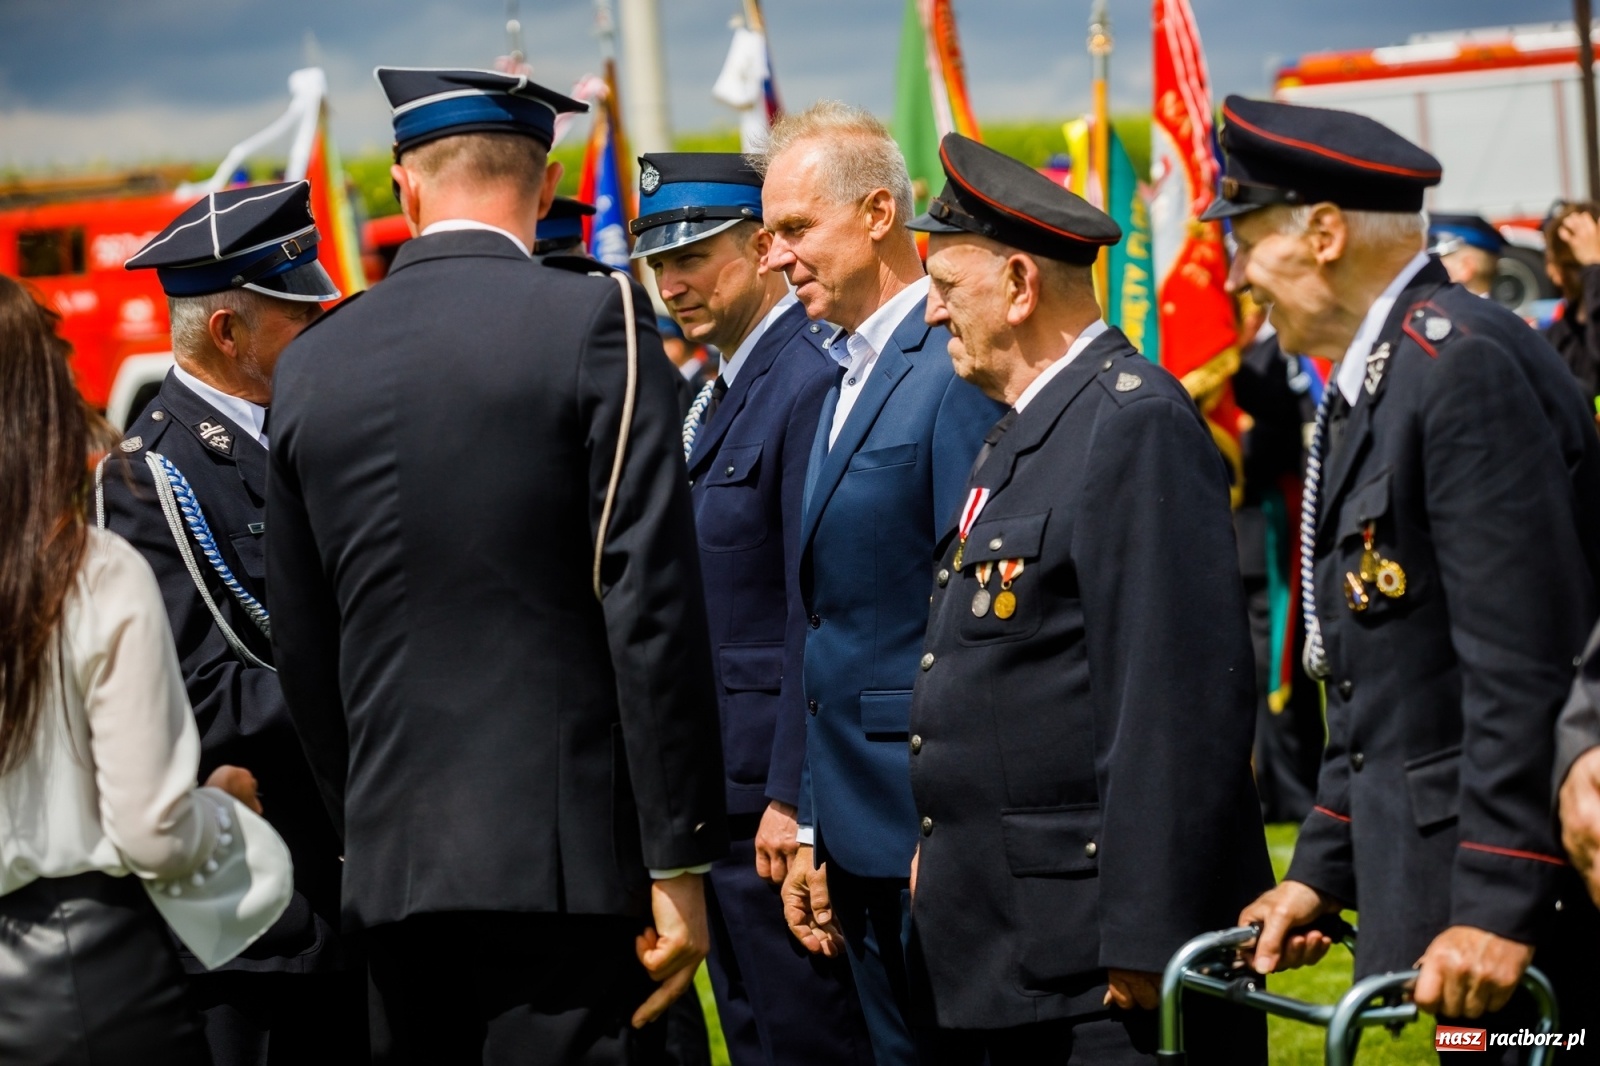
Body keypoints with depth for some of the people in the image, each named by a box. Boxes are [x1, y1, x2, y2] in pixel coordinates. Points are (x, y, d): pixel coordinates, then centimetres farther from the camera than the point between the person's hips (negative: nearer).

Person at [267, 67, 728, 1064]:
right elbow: (653, 608, -11)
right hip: (563, 858, -5)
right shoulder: (595, 320, -6)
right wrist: (679, 859, -8)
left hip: (391, 868, 5)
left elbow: (302, 650, 14)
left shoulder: (310, 364, 9)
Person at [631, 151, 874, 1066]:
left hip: (774, 782, -10)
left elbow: (817, 613, -19)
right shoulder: (723, 392, 16)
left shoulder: (813, 385, -15)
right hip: (721, 784, 10)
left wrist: (791, 800, -21)